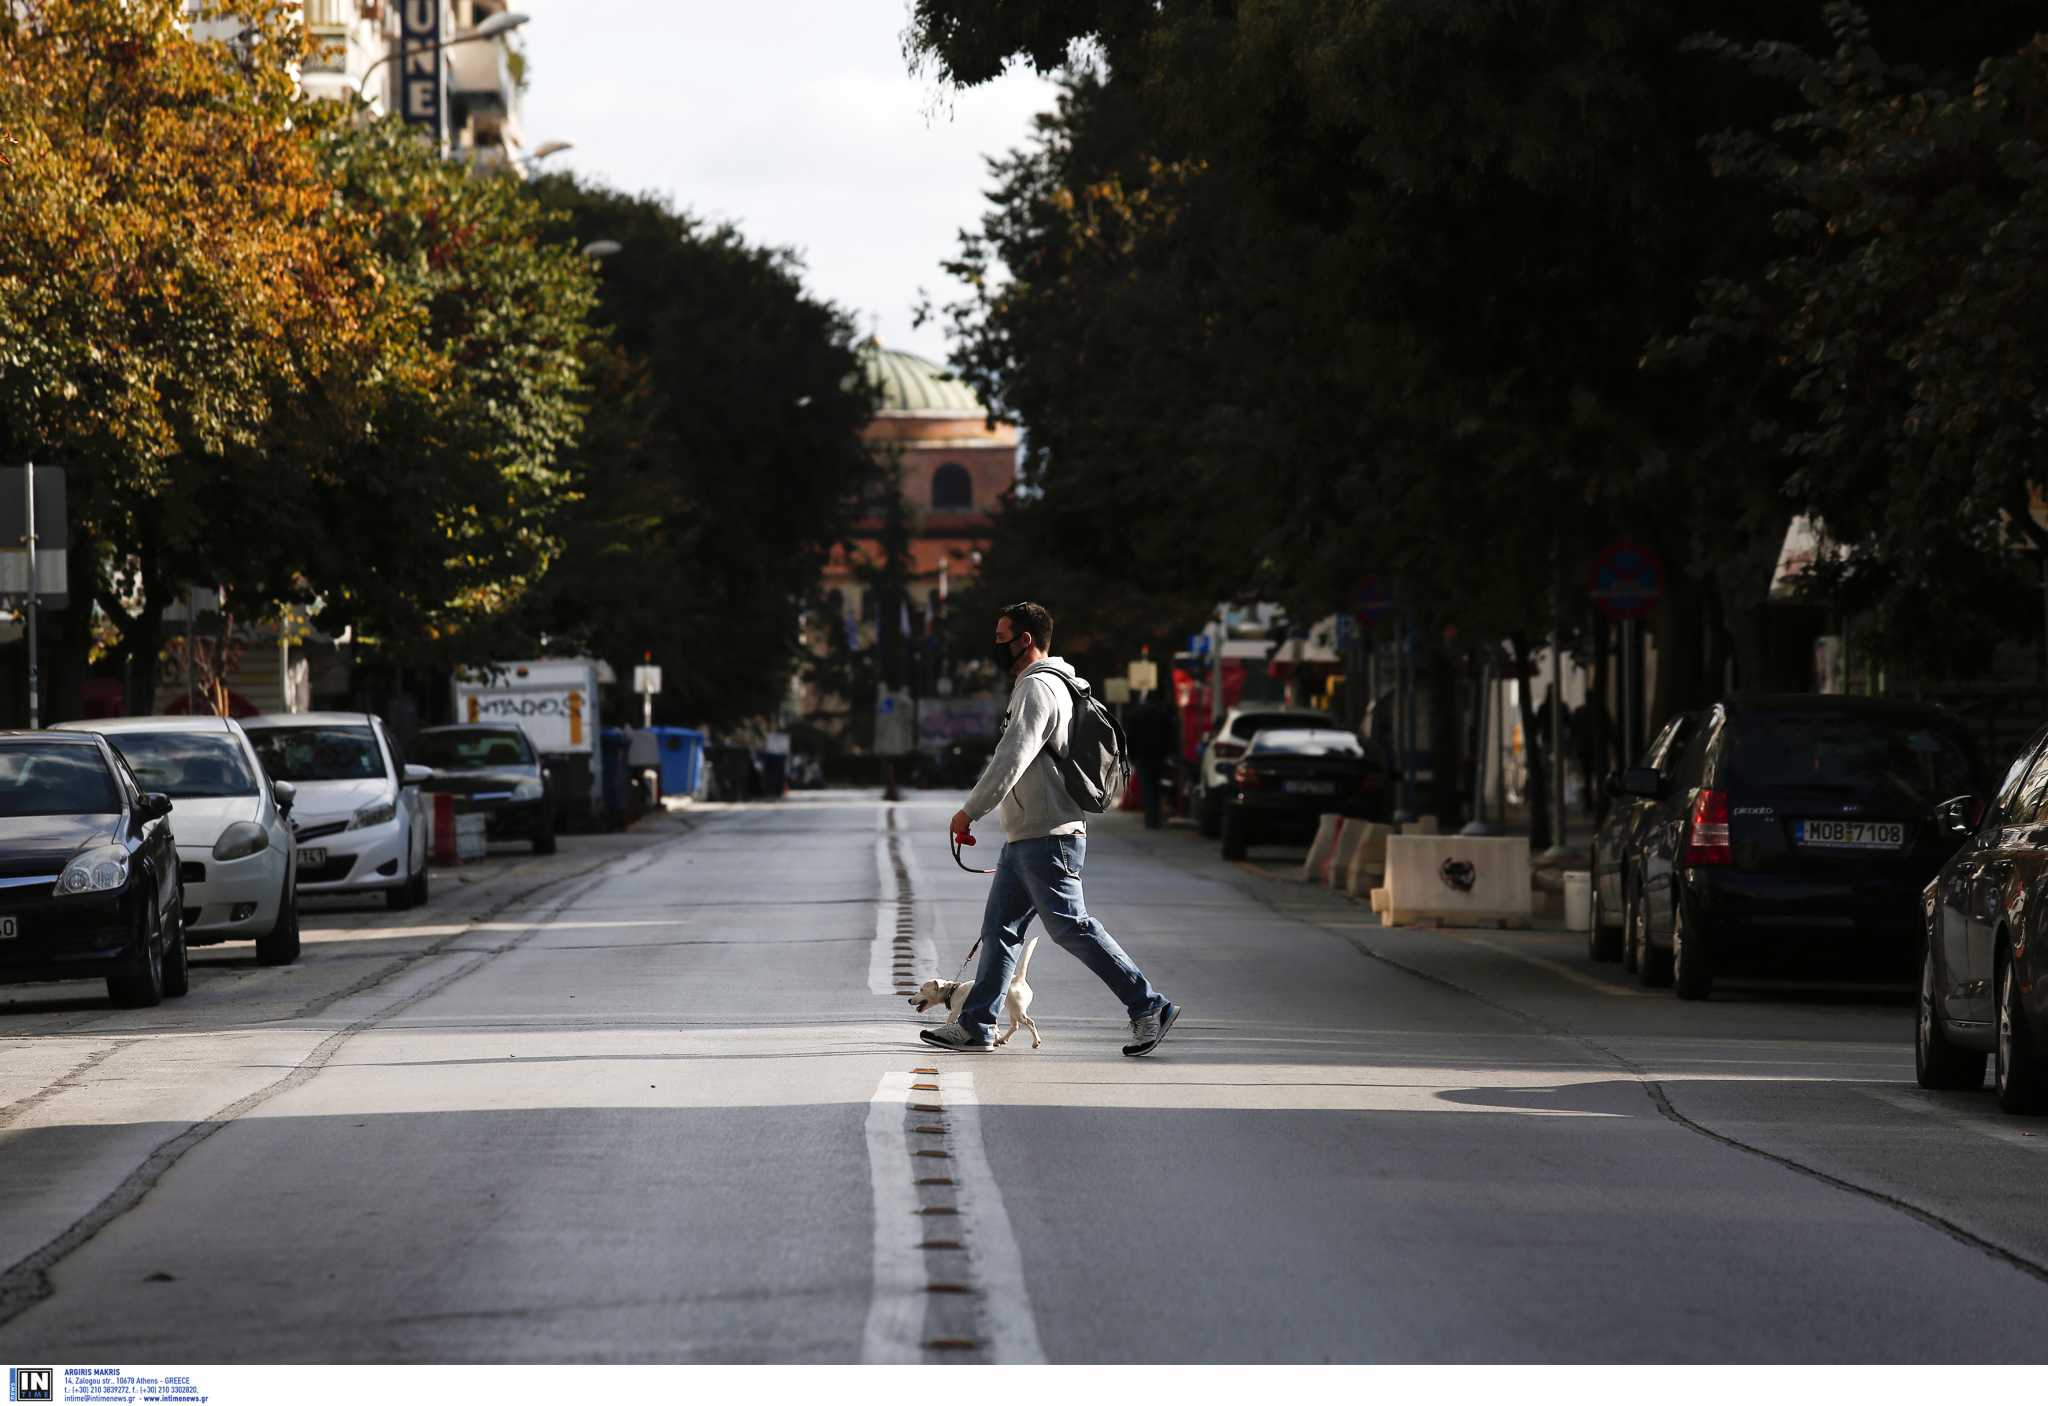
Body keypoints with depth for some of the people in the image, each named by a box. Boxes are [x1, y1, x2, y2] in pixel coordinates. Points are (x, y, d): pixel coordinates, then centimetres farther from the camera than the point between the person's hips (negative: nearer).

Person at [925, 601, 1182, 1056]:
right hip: (1023, 839, 11)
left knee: (1070, 926, -8)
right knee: (1000, 928, 10)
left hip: (1046, 839, -11)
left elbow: (1012, 760, -23)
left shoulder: (1037, 688, -15)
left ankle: (1149, 1008, -6)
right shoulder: (1052, 685, 19)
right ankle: (976, 1026, 13)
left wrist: (969, 811, -19)